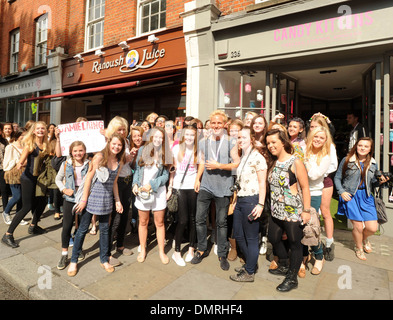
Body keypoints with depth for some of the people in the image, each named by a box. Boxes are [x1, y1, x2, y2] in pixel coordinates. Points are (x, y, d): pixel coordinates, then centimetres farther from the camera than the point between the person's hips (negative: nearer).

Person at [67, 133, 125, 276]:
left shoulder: (119, 162, 3)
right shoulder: (99, 157, -11)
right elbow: (89, 177, -11)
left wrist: (117, 201, 10)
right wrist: (84, 199, -12)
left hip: (106, 200, 4)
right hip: (92, 197, -4)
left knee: (105, 229, 13)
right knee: (83, 229, 7)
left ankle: (104, 259, 29)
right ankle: (74, 260, 25)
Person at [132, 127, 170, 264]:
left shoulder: (165, 153, -4)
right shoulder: (142, 150, -1)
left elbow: (166, 175, -5)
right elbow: (137, 169, 5)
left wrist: (151, 185, -14)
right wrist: (135, 184, -9)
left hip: (158, 192, -1)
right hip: (141, 191, 1)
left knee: (160, 223, 9)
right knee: (143, 222, 14)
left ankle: (161, 251, 25)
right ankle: (142, 250, 32)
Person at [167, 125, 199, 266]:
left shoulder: (198, 150, 5)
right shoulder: (177, 148, 2)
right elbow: (173, 169, 4)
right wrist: (170, 187, 2)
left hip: (193, 187, 2)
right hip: (179, 187, -2)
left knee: (193, 219, 7)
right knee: (182, 220, -4)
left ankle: (191, 249, 26)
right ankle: (176, 252, 13)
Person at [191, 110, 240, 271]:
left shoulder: (230, 142, -2)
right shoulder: (204, 142, 9)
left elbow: (237, 163, -5)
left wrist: (219, 165, -15)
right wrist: (197, 179, 8)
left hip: (223, 187, -3)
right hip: (205, 185, 3)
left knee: (221, 222, 7)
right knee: (200, 218, 5)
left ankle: (222, 254, 25)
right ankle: (202, 249, 26)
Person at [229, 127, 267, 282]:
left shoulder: (257, 157, -9)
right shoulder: (242, 158, 16)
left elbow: (262, 183, -12)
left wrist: (260, 204, -18)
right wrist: (235, 200, 17)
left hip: (251, 200, -9)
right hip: (240, 200, 9)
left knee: (251, 238, 4)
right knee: (238, 235, 15)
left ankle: (249, 272, 19)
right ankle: (250, 263, 36)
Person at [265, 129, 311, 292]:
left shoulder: (295, 162, -12)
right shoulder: (272, 163, 7)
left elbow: (305, 187, -13)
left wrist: (306, 211, -15)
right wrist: (270, 206, 10)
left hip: (293, 212, -7)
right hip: (276, 211, 8)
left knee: (294, 243, 8)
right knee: (273, 238, 19)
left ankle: (292, 278, 27)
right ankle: (284, 267, 44)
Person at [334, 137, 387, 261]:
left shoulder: (373, 163, 9)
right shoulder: (347, 160, -3)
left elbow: (372, 183, 16)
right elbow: (337, 178, 1)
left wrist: (380, 182, -6)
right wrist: (342, 192, -10)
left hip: (366, 196, 4)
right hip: (350, 196, -4)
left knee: (373, 228, -1)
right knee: (358, 226, -1)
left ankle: (364, 238, 37)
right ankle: (358, 247, 30)